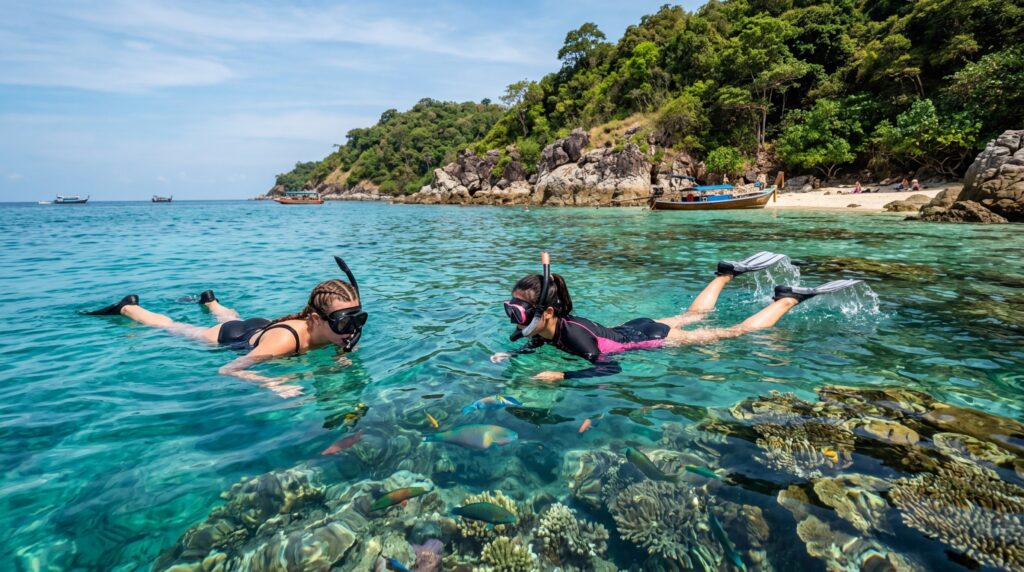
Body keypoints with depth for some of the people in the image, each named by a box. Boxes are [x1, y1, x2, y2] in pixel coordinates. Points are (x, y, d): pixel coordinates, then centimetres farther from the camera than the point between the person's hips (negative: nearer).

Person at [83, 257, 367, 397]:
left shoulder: (336, 331, -31)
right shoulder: (284, 340, -49)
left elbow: (349, 343, -8)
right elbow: (227, 370, -47)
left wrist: (346, 354, -31)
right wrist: (272, 383, -63)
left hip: (260, 327, 5)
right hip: (230, 339, -5)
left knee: (232, 318, 41)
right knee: (171, 327, 25)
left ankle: (210, 300, 71)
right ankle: (128, 307, 50)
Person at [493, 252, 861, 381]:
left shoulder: (571, 333, -36)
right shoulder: (544, 331, -12)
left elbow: (609, 368, -41)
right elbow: (532, 349, 7)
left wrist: (559, 377, -47)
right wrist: (509, 356, -11)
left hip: (649, 339, -7)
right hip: (631, 330, 7)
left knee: (735, 334, 9)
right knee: (694, 315, 31)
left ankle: (792, 297, 23)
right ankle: (727, 273, 46)